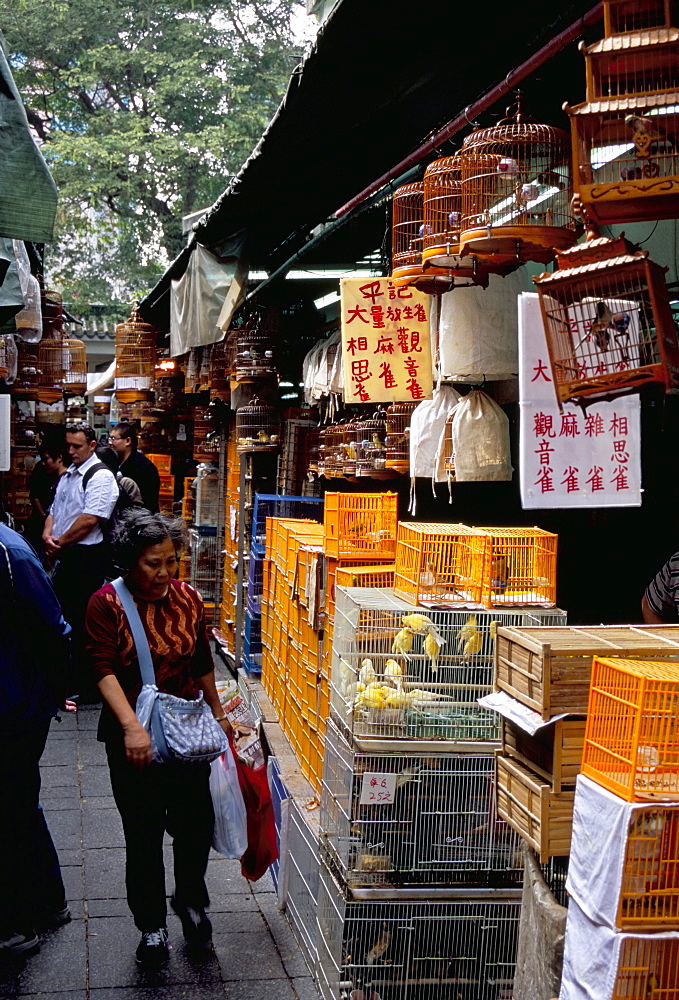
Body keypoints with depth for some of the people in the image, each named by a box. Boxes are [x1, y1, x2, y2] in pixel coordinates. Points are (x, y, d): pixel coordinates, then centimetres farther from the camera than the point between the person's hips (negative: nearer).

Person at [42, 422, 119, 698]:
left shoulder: (100, 476, -12)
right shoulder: (68, 475, 17)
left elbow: (90, 519, -20)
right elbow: (55, 511, 20)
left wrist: (60, 542, -11)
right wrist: (48, 535, -1)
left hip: (87, 558, -9)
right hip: (64, 557, 9)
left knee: (83, 624, -4)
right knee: (63, 617, 15)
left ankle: (87, 688, 6)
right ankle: (68, 678, 27)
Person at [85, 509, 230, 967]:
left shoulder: (189, 598, 3)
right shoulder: (107, 603, -10)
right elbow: (105, 670, -17)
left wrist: (218, 714, 22)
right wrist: (132, 727, -28)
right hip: (133, 738, -3)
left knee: (197, 825, 4)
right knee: (143, 834, 7)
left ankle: (191, 902, 32)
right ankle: (152, 925, 26)